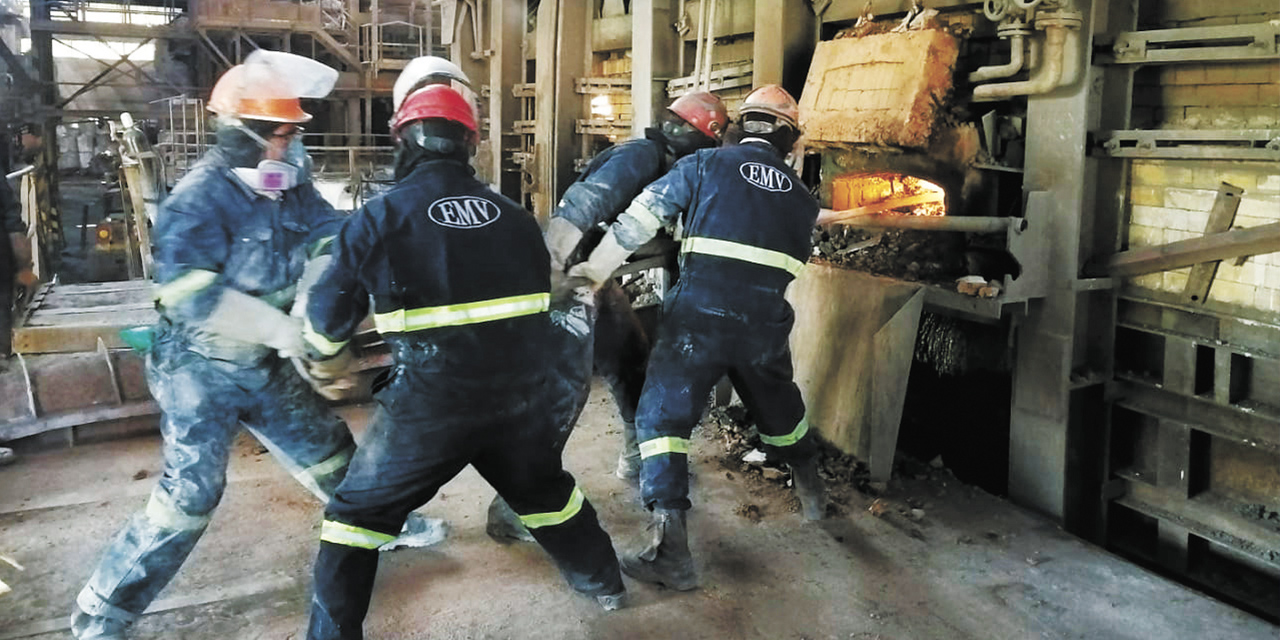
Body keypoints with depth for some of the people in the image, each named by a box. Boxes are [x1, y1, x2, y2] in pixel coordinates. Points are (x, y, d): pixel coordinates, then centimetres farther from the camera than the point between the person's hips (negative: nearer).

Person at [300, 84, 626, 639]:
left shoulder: (379, 217, -5)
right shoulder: (514, 217, 5)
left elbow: (330, 312, 5)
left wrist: (321, 350, 27)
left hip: (429, 405, -4)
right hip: (521, 395, 4)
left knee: (357, 514, 15)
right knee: (544, 490, 29)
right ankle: (603, 582, 46)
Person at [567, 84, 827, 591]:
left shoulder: (705, 165, 4)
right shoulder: (800, 195, 15)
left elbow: (639, 218, -1)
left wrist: (593, 272, 1)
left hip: (698, 316, -4)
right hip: (766, 326, 4)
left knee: (662, 417, 2)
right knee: (779, 408, 28)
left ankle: (671, 548, -9)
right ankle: (811, 492, 50)